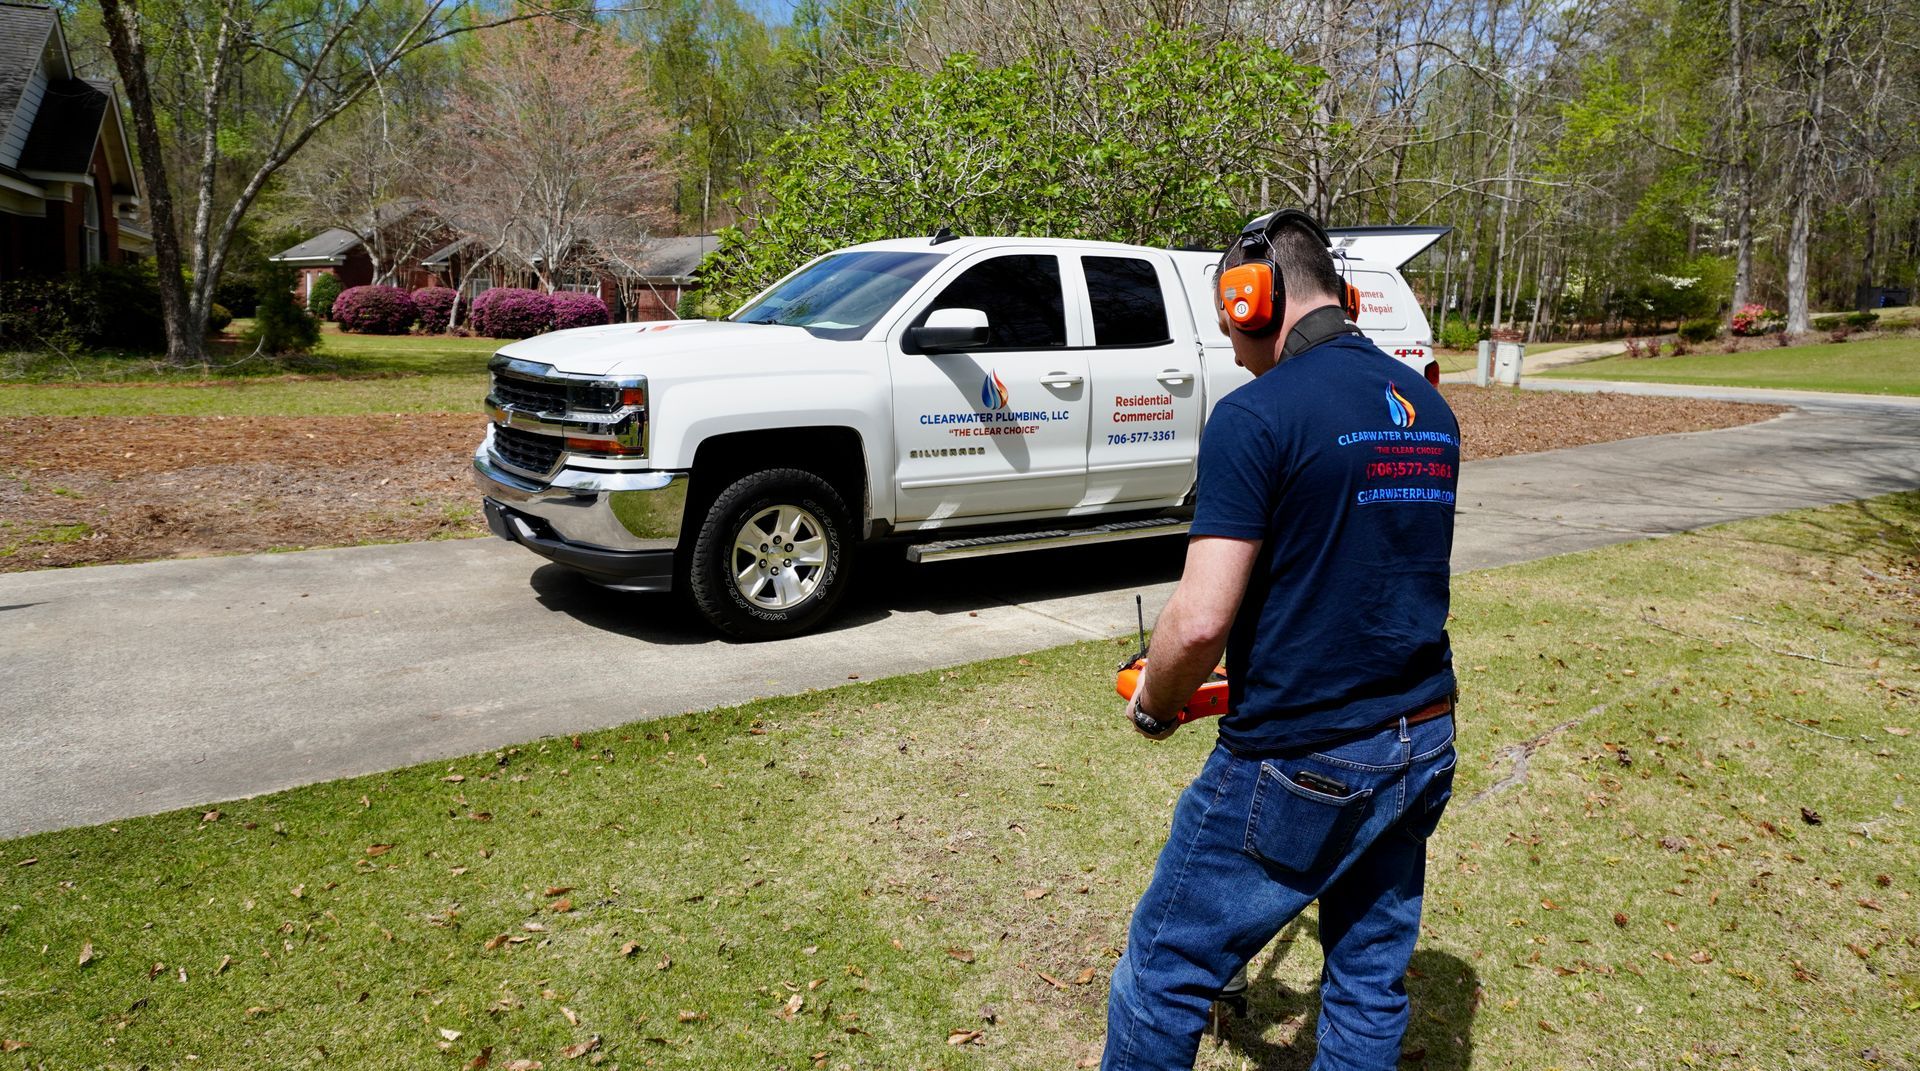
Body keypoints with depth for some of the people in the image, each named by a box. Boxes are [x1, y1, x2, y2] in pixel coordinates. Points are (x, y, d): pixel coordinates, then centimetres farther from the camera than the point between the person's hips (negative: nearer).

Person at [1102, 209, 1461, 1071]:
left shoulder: (1255, 416, -17)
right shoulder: (1430, 408, 8)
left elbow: (1201, 621, -22)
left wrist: (1152, 708, -3)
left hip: (1299, 767, -8)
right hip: (1422, 747, 8)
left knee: (1165, 972, 11)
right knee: (1372, 977, 21)